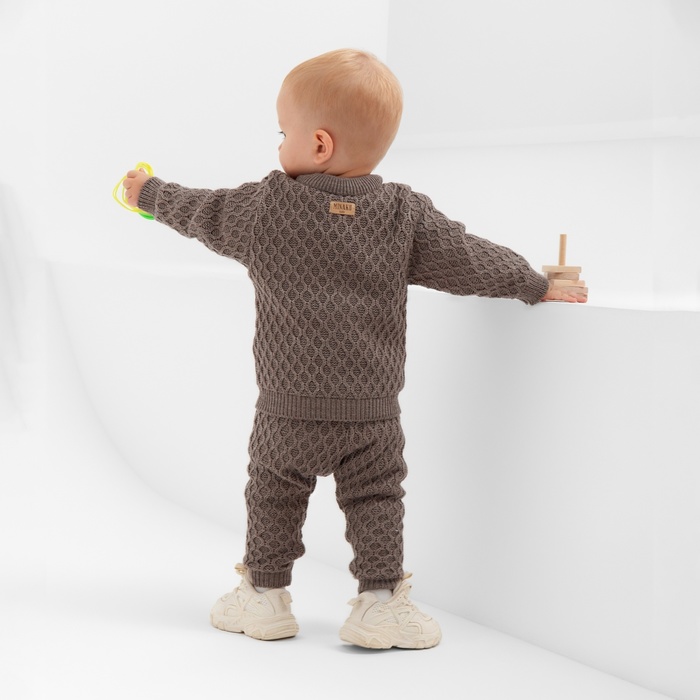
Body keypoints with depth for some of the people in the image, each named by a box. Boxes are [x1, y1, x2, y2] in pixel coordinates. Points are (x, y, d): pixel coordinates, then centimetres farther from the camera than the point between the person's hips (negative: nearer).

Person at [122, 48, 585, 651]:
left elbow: (199, 212, 7)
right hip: (374, 413, 0)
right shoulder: (404, 216, -8)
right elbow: (471, 261, -2)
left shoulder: (263, 208, -9)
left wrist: (150, 193, 26)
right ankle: (380, 601, 10)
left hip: (289, 410, 0)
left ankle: (265, 594, 25)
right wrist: (535, 285, 14)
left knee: (273, 494, 16)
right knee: (376, 498, 12)